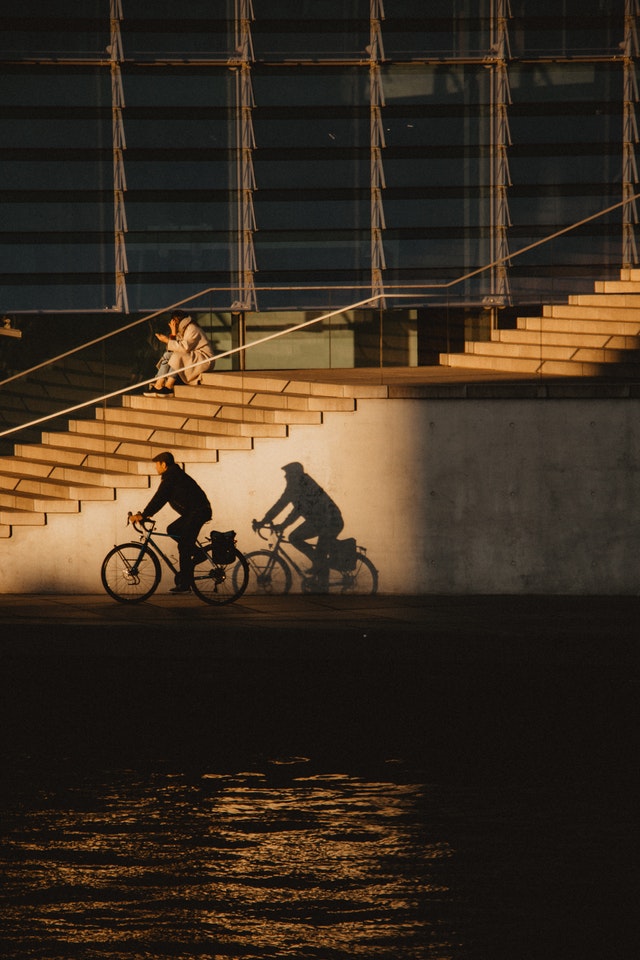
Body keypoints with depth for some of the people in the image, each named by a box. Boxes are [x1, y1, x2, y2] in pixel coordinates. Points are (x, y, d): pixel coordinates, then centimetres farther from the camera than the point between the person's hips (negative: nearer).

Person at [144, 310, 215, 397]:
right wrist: (173, 335, -8)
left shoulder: (192, 329, -14)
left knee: (177, 356, -29)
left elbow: (184, 347, -26)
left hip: (204, 360, -9)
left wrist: (167, 341, -20)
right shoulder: (182, 330, 14)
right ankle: (158, 385, -20)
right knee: (167, 355, -7)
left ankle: (169, 387, -26)